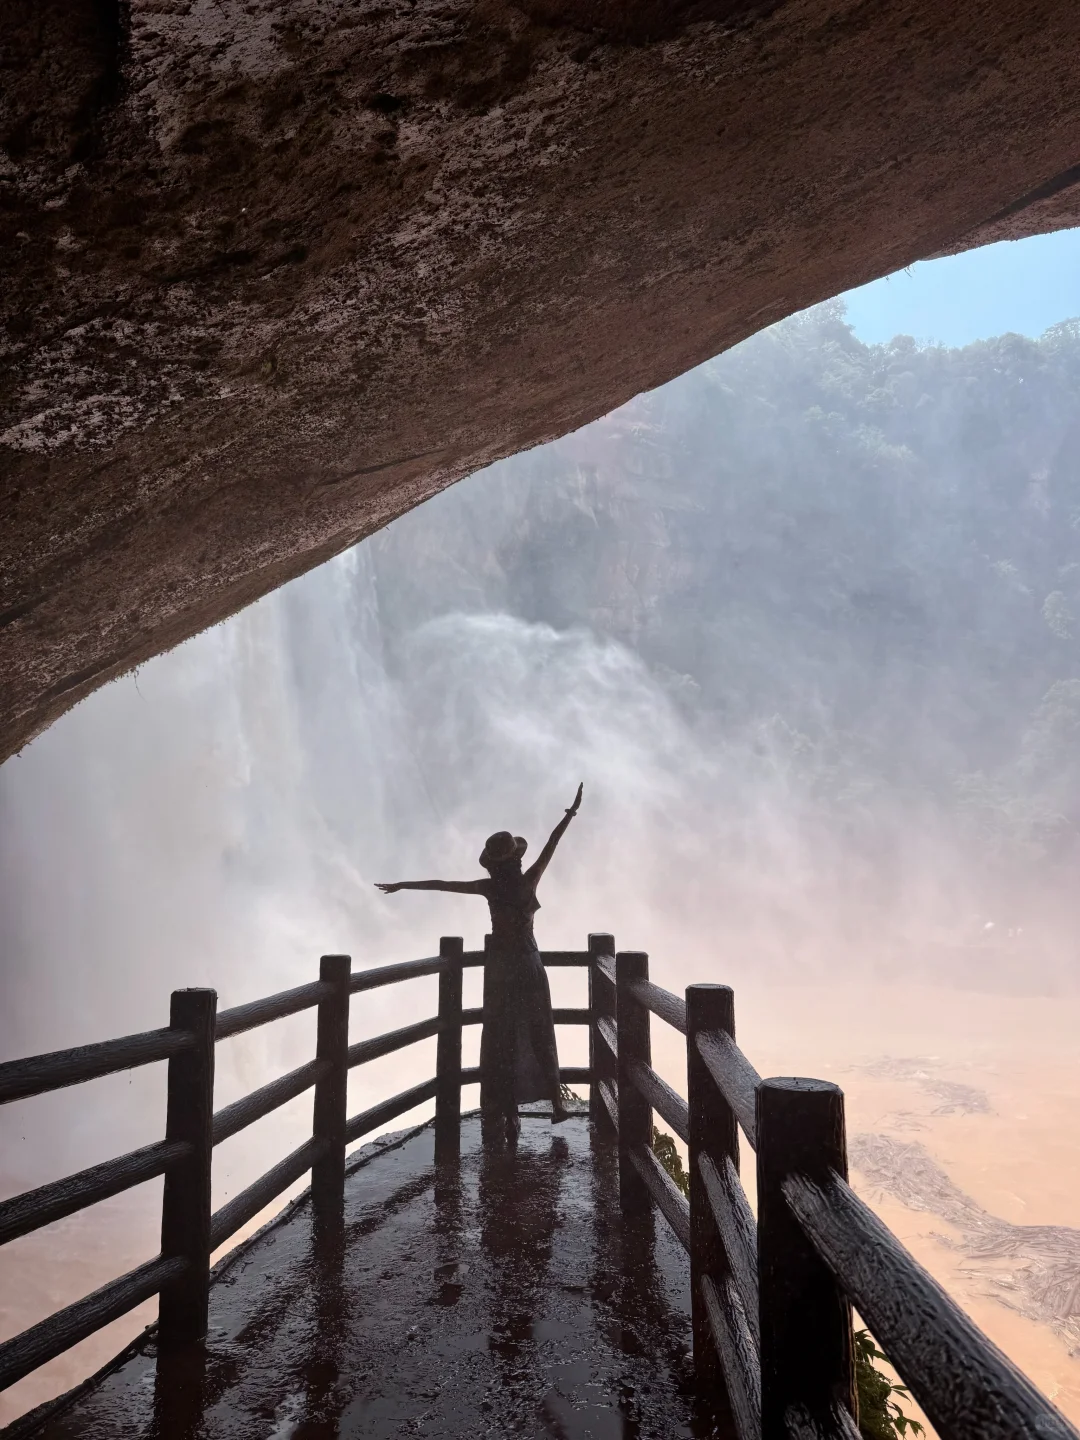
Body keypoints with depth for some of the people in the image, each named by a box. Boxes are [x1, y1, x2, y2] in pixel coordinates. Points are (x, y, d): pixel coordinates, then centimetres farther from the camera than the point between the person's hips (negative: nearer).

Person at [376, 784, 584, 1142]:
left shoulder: (489, 888, -9)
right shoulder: (528, 882, -11)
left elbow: (441, 884, -5)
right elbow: (551, 844, -7)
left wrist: (403, 884, 1)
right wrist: (572, 812, -3)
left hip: (501, 969, 0)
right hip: (528, 967, 0)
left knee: (503, 1041, 6)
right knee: (539, 1036, 14)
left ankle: (510, 1114, 5)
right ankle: (555, 1101, 19)